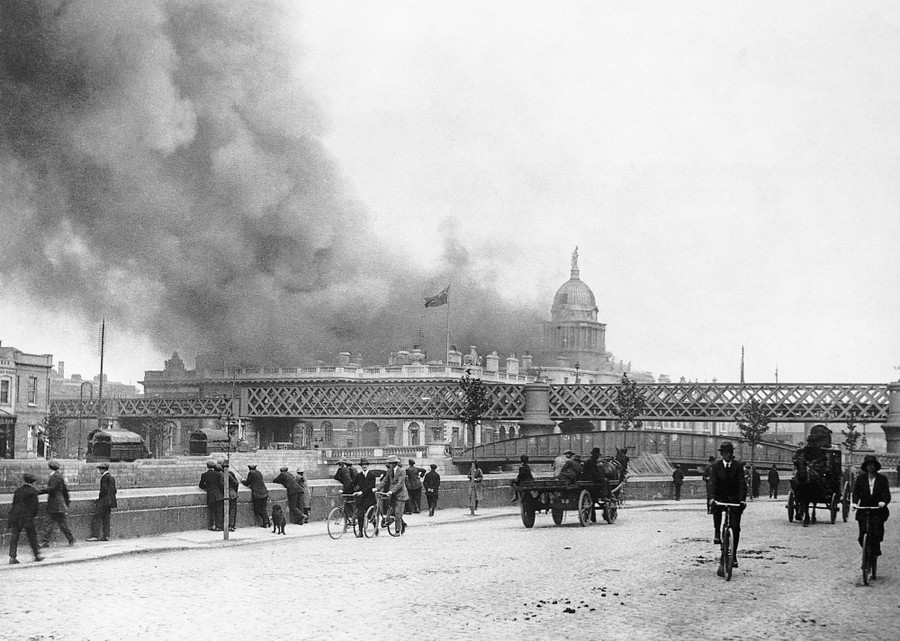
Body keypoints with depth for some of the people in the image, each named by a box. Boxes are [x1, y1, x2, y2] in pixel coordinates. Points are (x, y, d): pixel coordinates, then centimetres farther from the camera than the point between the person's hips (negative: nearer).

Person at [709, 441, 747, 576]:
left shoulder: (738, 466, -2)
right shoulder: (716, 466, -1)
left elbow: (742, 483, -10)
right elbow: (712, 483, -10)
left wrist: (742, 499, -25)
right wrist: (713, 497, -26)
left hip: (734, 499, 0)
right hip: (720, 498, 0)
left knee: (735, 527, -8)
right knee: (715, 508, -35)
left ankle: (734, 555, 2)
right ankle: (717, 533, -15)